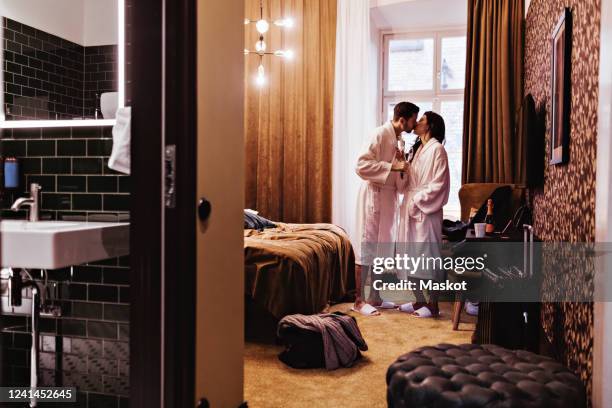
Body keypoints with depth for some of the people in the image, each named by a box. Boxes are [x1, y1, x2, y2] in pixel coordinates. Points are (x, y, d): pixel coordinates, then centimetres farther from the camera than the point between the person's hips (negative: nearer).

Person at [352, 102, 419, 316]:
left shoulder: (399, 138, 13)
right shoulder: (380, 134, -13)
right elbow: (361, 165, -22)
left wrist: (404, 165, 3)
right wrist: (393, 166, -24)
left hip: (389, 197, 9)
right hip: (374, 196, -9)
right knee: (366, 248, -4)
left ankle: (374, 296, 21)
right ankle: (358, 300, 2)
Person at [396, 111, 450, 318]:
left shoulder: (436, 149, -7)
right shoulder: (415, 150, 17)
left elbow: (438, 184, -14)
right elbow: (404, 184, 12)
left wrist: (417, 202, -16)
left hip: (426, 211, -8)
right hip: (410, 208, 8)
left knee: (427, 254, -4)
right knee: (411, 256, 9)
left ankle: (432, 305, 5)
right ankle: (418, 301, 19)